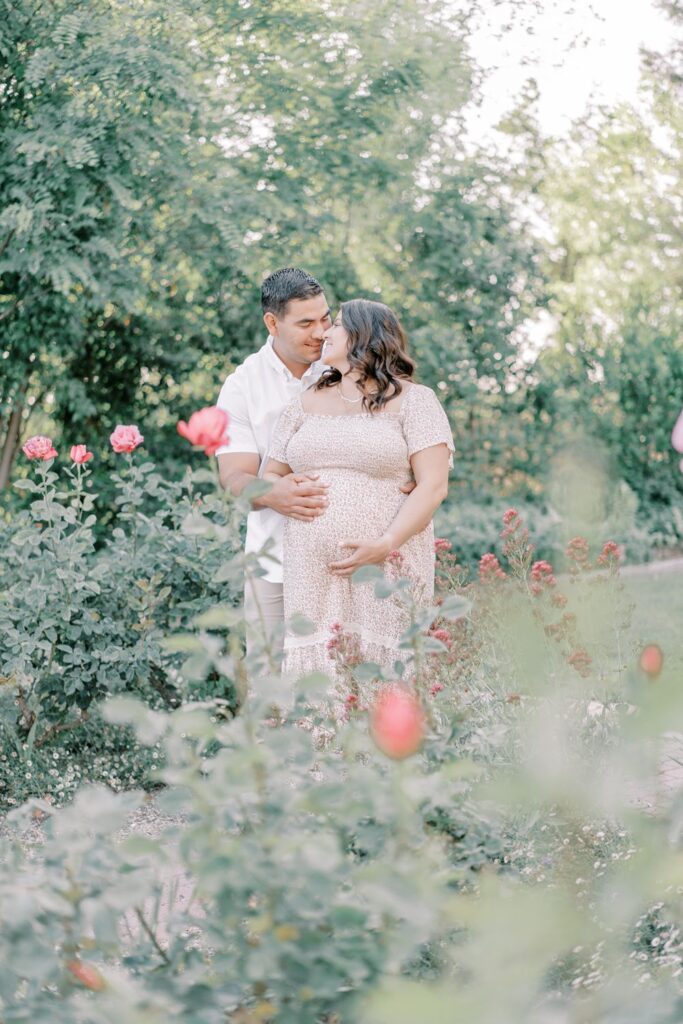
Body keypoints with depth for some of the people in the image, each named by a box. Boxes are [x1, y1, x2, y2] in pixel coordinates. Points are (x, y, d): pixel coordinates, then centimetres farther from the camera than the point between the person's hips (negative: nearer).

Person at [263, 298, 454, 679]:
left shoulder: (412, 400, 3)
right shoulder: (307, 403, 19)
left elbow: (434, 485, -6)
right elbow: (270, 476, 21)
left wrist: (385, 544, -17)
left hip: (385, 570, -4)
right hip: (311, 573, 4)